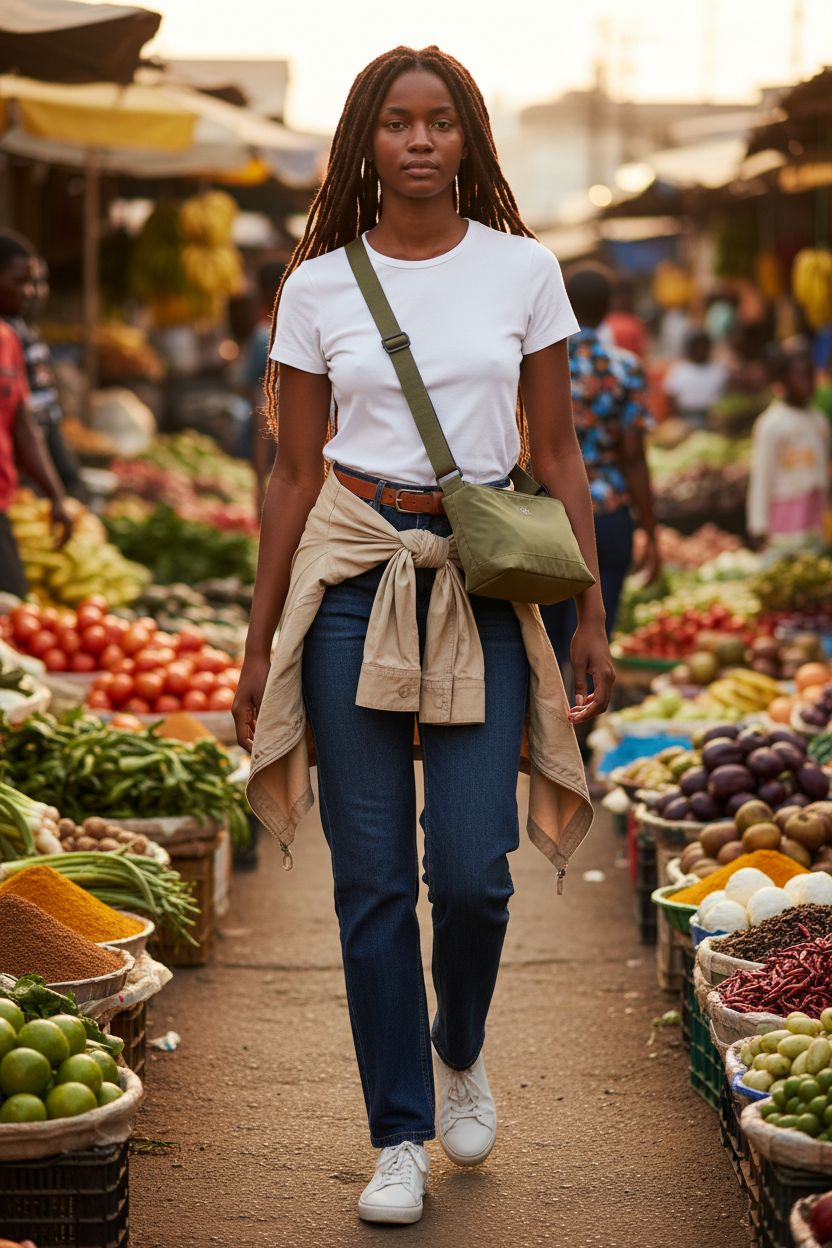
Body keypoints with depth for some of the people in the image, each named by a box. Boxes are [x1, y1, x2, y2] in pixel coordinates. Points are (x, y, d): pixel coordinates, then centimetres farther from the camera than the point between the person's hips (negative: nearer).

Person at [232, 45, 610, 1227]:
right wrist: (258, 642, 5)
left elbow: (558, 454, 6)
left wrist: (592, 620, 2)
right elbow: (295, 475, 6)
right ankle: (400, 1137, 15)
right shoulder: (317, 287, 3)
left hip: (486, 582, 0)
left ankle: (459, 1049, 27)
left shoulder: (524, 270, 3)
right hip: (352, 578, 0)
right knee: (373, 879, 1)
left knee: (471, 872, -6)